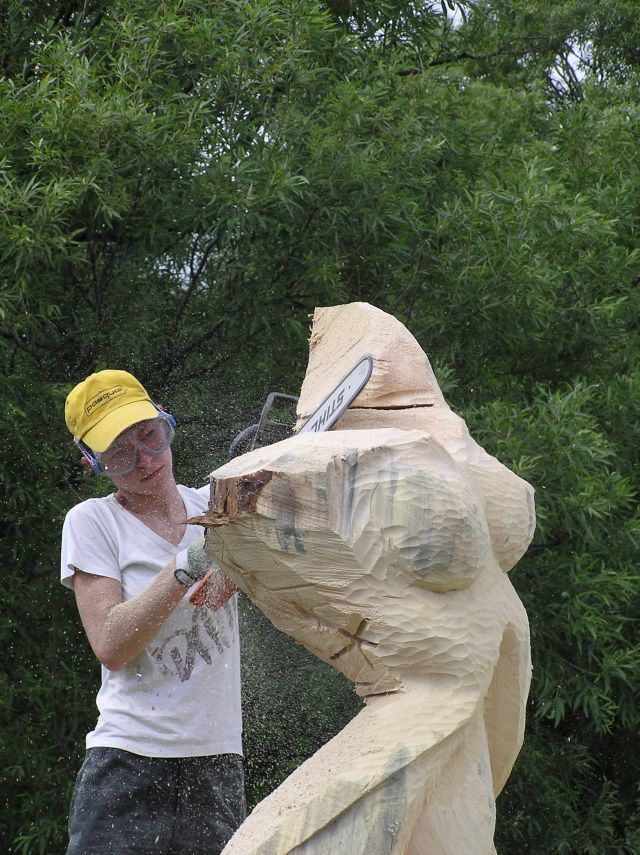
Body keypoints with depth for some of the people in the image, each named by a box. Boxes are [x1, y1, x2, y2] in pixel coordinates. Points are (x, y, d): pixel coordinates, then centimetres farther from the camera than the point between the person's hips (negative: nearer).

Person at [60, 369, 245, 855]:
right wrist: (186, 568, -19)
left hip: (219, 761, 4)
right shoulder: (92, 523, -2)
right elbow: (110, 645, -12)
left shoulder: (212, 506, 10)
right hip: (131, 761, -3)